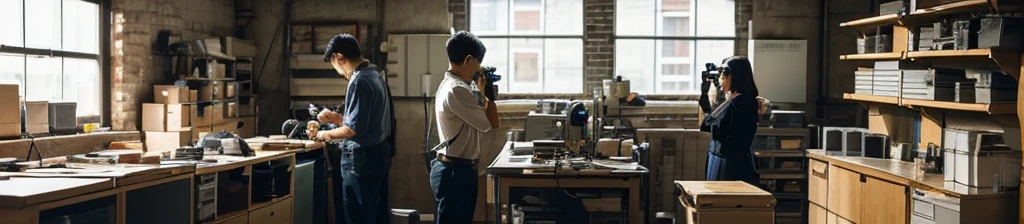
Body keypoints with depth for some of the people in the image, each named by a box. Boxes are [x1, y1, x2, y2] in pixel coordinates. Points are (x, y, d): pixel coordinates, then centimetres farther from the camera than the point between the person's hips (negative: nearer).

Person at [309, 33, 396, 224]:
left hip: (362, 158, -9)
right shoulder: (375, 76, 12)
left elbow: (355, 128, -21)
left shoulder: (359, 81, -17)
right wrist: (336, 118, 16)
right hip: (379, 153, 9)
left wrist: (325, 134, -6)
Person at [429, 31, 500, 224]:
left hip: (456, 168, 11)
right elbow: (491, 124, -16)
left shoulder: (451, 85, 12)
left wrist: (480, 92, 11)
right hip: (456, 171, -11)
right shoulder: (456, 90, -21)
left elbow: (478, 118, 20)